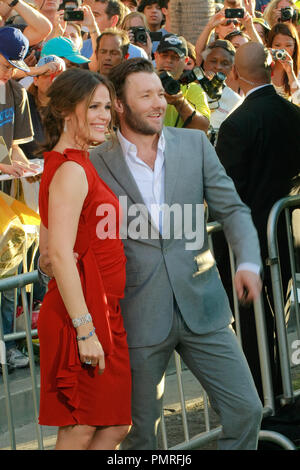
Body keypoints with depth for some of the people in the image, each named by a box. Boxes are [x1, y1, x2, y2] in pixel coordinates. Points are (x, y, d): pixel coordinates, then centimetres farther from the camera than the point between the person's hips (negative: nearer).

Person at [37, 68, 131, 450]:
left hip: (100, 314, 10)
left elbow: (47, 246, 21)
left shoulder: (67, 166, 17)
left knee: (116, 425, 12)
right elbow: (59, 254, -23)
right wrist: (85, 329, -25)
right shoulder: (71, 171, -15)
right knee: (79, 433, -4)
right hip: (86, 312, -10)